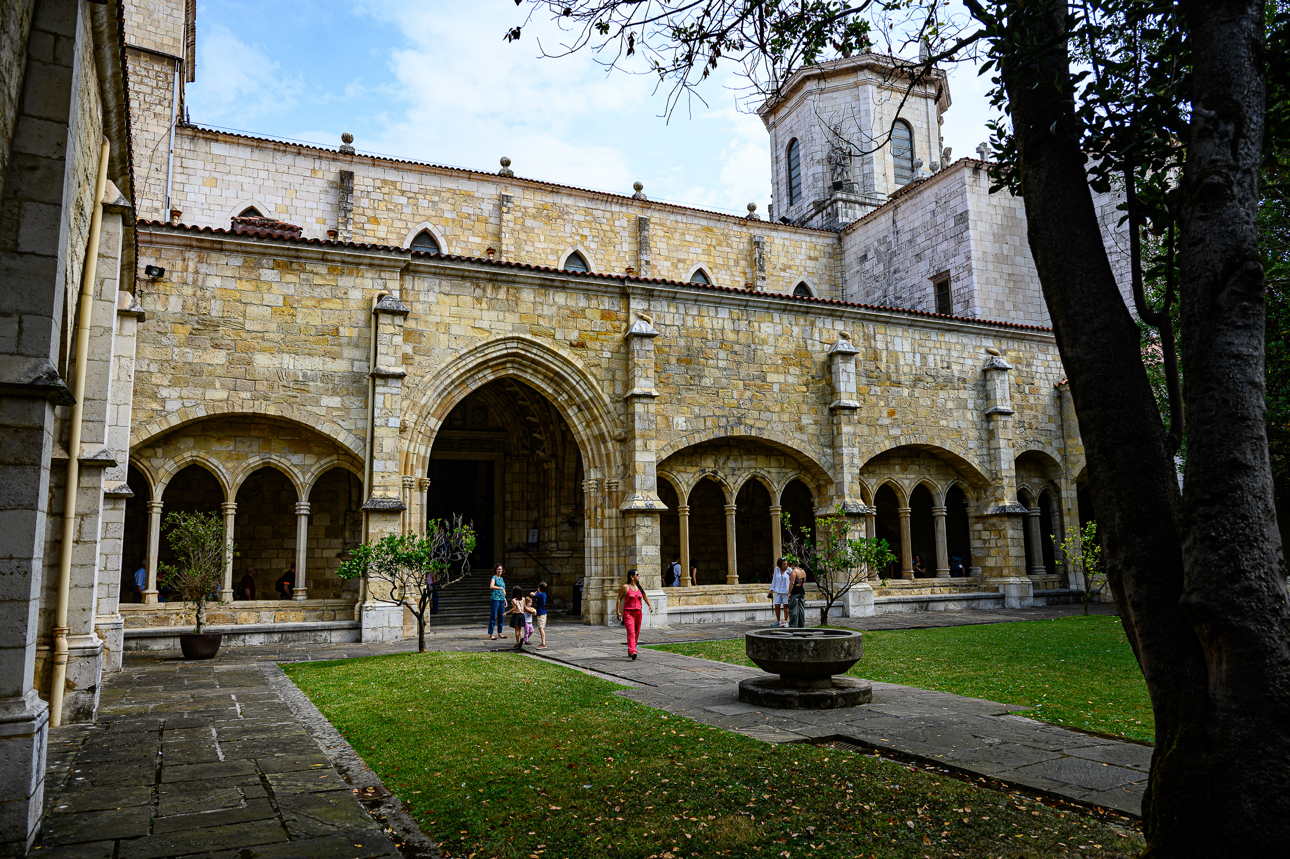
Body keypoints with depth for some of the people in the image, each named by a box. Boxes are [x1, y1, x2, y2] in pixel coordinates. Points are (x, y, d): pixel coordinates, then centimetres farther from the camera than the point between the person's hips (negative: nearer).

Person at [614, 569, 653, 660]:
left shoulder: (639, 587, 13)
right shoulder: (625, 587, -3)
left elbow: (645, 597, 13)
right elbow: (619, 599, 1)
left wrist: (650, 605, -4)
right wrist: (618, 611, -5)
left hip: (638, 613, 6)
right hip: (628, 613, -6)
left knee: (636, 633, 11)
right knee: (631, 633, -18)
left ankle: (630, 651, 26)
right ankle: (632, 652, -29)